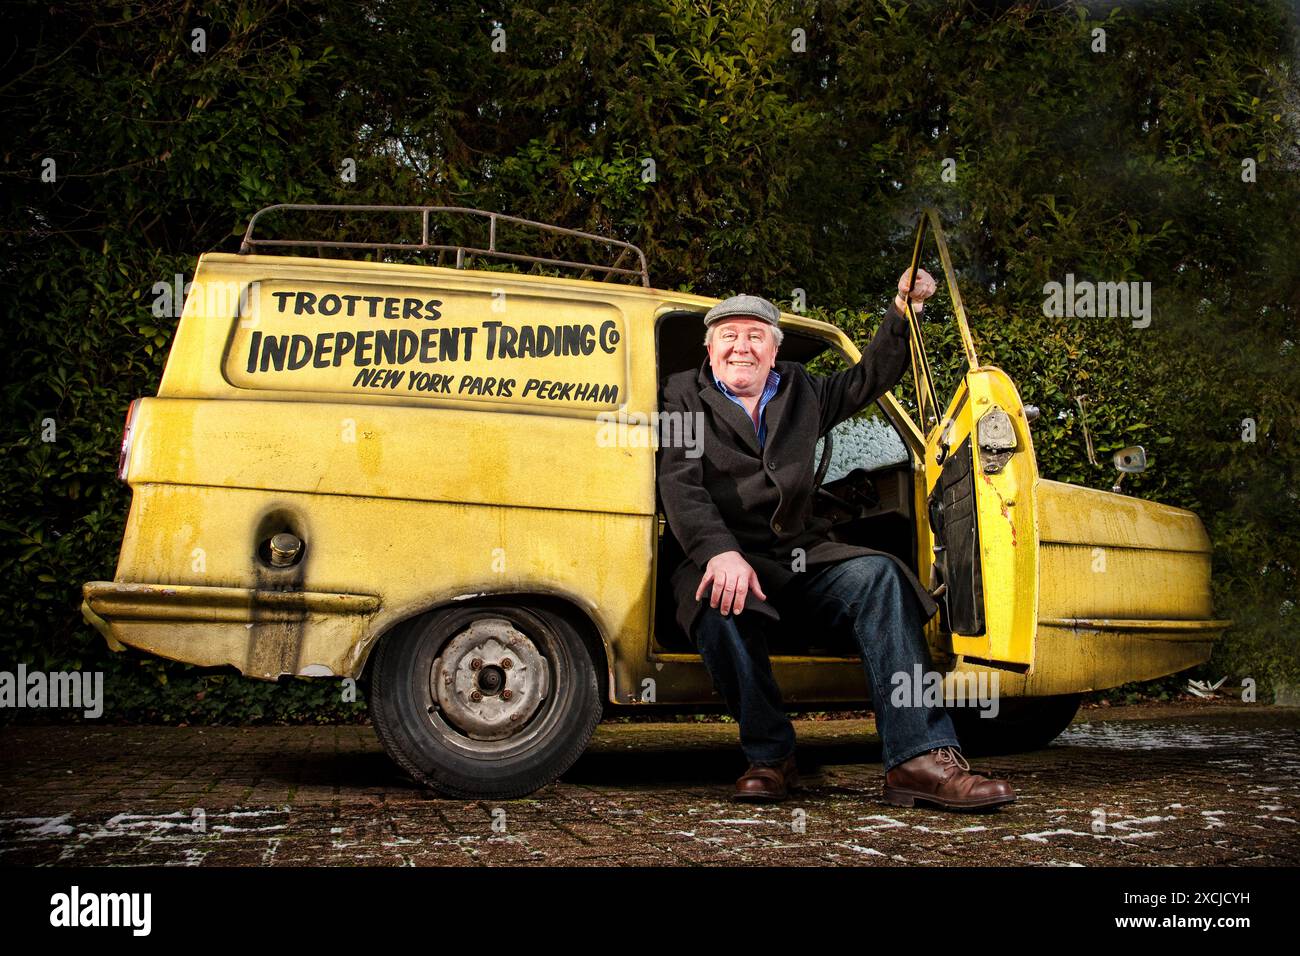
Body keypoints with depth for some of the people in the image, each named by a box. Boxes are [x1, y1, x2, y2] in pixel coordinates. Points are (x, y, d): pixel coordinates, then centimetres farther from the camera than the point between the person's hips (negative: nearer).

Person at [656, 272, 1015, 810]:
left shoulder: (802, 393, 24)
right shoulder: (683, 397, 7)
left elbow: (871, 378, 33)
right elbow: (680, 485, -9)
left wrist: (903, 312, 18)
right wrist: (720, 552, -27)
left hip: (802, 556, 4)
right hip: (725, 559, -4)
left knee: (878, 576, -26)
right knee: (723, 601, -39)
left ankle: (919, 759, -34)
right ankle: (769, 757, -19)